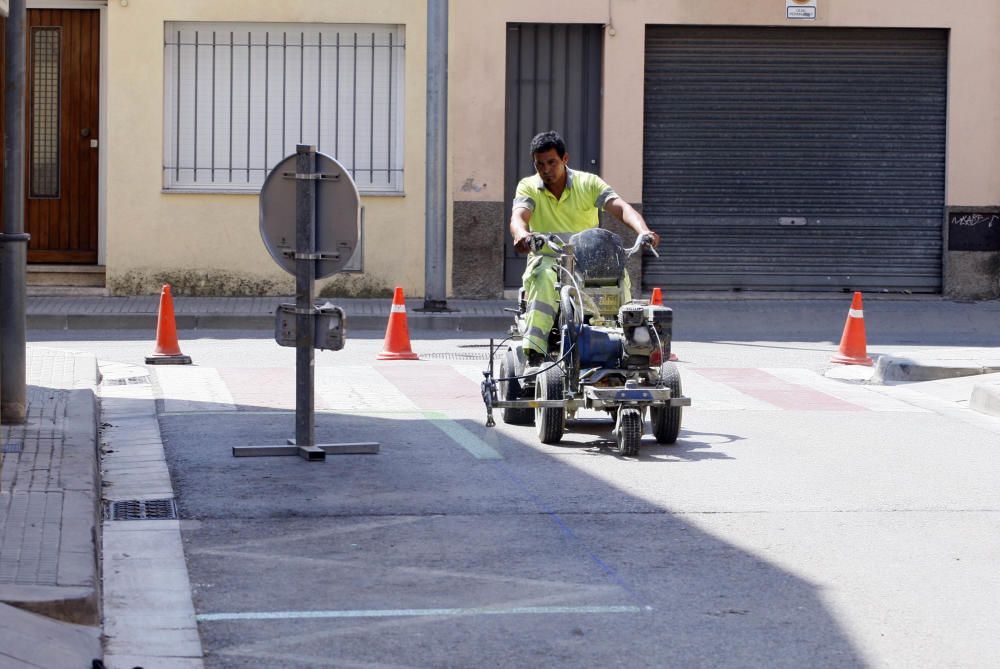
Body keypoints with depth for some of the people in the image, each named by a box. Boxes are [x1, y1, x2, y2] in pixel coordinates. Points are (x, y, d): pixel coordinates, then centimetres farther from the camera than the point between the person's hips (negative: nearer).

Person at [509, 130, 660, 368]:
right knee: (544, 278, -36)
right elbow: (518, 216, -14)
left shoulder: (588, 183, 4)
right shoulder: (528, 187, 6)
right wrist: (521, 234, -41)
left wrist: (643, 231, -31)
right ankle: (534, 351, -43)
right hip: (546, 258, -1)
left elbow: (621, 207, -10)